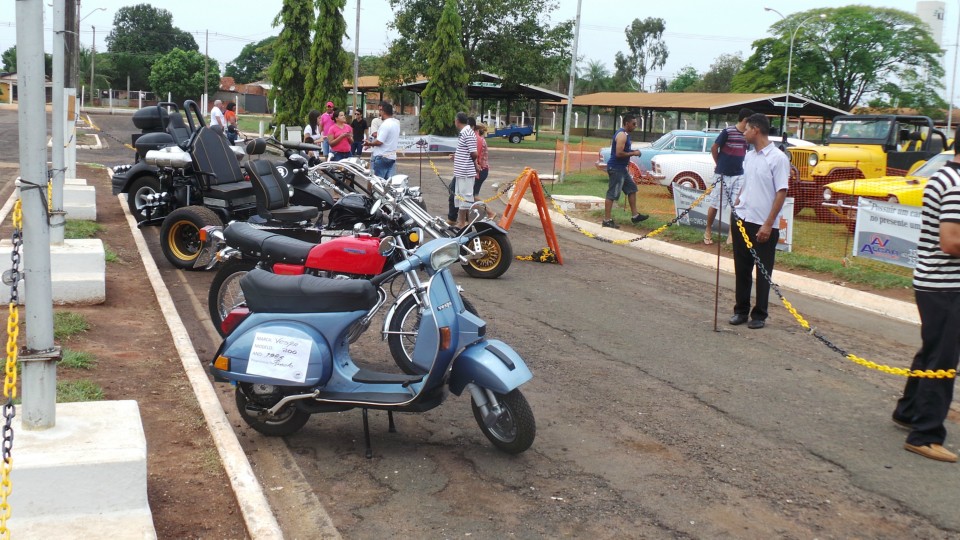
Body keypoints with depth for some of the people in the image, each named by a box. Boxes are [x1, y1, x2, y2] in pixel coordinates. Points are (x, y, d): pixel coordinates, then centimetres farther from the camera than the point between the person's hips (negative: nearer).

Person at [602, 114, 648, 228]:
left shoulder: (624, 134, 15)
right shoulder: (622, 135, -17)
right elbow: (619, 153, -25)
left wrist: (632, 151, 10)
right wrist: (633, 153, -14)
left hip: (621, 168, 11)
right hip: (616, 168, -11)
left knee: (632, 189, 16)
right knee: (612, 194, -7)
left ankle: (635, 216, 22)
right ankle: (607, 220, -4)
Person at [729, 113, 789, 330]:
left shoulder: (778, 158, -11)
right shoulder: (749, 156, 11)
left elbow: (781, 193, -14)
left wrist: (768, 224, -17)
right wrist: (736, 206, 9)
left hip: (763, 225, -7)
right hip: (742, 221, 7)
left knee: (763, 273, 4)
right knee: (742, 269, 11)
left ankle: (759, 315, 13)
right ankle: (741, 310, 22)